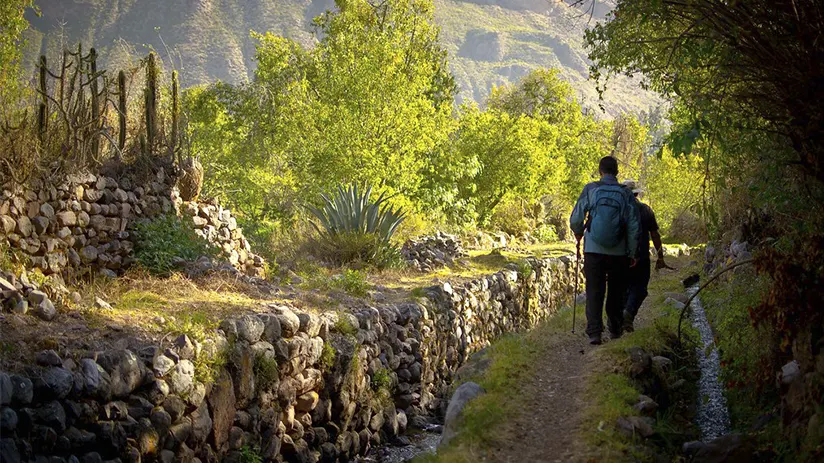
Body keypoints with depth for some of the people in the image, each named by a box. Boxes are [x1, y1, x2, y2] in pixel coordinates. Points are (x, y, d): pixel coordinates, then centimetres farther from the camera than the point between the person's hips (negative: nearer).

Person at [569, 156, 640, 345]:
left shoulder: (590, 190, -3)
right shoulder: (626, 194, 0)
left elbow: (575, 219, -3)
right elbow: (634, 227, -1)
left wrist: (578, 234, 19)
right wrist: (632, 253, 7)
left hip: (593, 250, -1)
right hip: (618, 252, 1)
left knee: (594, 292, 1)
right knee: (616, 292, 16)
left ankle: (594, 332, -9)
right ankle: (615, 329, 25)